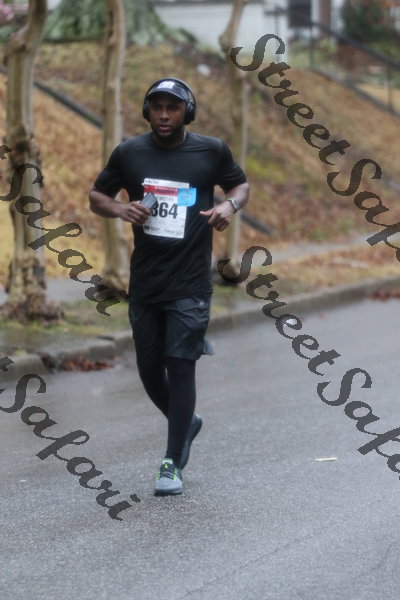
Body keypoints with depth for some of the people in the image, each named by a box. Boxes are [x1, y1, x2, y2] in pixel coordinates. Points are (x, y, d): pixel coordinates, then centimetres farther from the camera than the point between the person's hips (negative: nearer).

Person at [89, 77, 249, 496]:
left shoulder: (211, 151, -2)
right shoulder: (129, 154, 1)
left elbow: (240, 184, 13)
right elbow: (96, 196, 11)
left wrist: (230, 205, -9)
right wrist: (120, 209, -11)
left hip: (190, 284, -3)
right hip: (144, 284, 3)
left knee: (180, 367, -8)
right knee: (149, 369, 11)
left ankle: (172, 463, -1)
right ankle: (186, 422, 40)